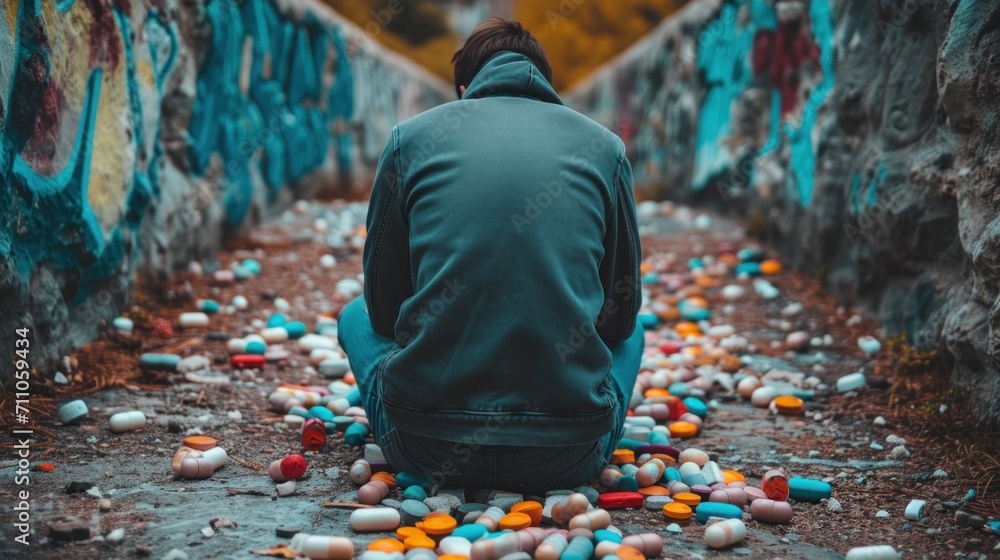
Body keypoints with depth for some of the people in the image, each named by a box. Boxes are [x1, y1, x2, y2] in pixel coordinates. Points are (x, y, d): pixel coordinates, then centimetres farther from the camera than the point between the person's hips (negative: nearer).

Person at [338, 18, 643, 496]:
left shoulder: (412, 137, 6)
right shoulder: (604, 146, 7)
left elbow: (384, 307, 12)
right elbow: (619, 314, 14)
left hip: (427, 449, 0)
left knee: (356, 315, 30)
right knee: (630, 334, 34)